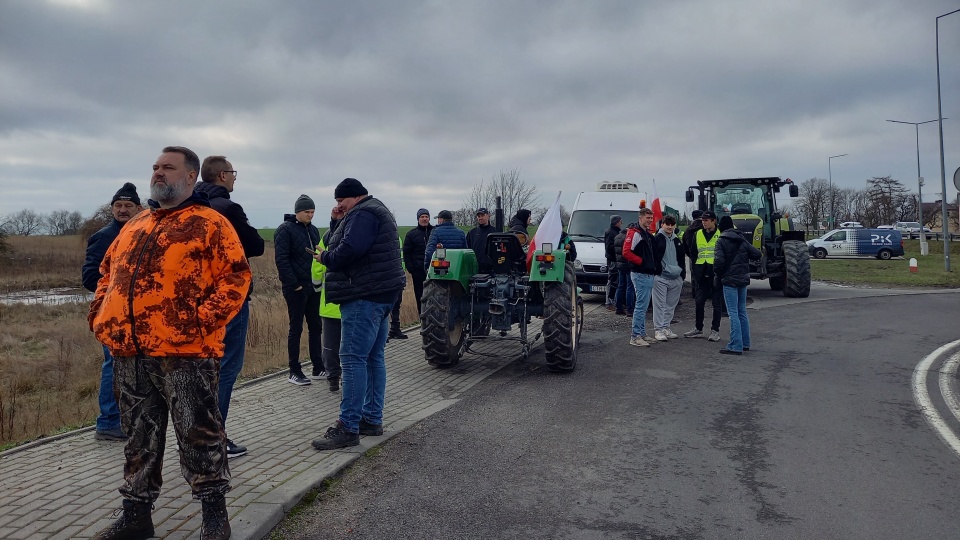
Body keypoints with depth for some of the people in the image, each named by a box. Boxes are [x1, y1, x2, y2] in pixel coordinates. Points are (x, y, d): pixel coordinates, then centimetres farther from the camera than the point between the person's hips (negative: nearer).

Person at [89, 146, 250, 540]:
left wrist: (204, 319, -19)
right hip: (129, 352, 7)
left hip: (184, 352, -7)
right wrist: (100, 313, 10)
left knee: (198, 433, 2)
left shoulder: (209, 223, -2)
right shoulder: (134, 226, 20)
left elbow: (236, 276, -10)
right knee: (139, 436, 15)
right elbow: (108, 273, 26)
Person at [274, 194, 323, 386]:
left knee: (315, 327, 10)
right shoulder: (285, 230, -8)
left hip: (312, 287, 7)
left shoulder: (312, 229, 14)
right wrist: (294, 284, -17)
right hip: (296, 289, -7)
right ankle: (294, 373, 8)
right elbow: (281, 260, -14)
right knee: (296, 329, 0)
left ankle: (318, 369, 18)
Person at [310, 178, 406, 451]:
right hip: (381, 293, 11)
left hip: (365, 296, -11)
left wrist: (325, 257, -7)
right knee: (374, 357, 13)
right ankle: (372, 419, 21)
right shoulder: (378, 211, 22)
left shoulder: (362, 214, -11)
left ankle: (348, 427, -7)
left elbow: (350, 249, -25)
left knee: (353, 358, -9)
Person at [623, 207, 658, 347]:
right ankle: (635, 336, -6)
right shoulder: (635, 233, -12)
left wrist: (655, 267, 12)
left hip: (649, 274, 10)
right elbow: (626, 252, -21)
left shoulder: (648, 234, 18)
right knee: (641, 305, -10)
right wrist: (641, 261, -17)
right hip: (640, 274, -10)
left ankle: (642, 333, 20)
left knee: (644, 306, 14)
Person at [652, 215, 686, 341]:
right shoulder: (657, 239, -3)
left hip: (675, 278, 6)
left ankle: (666, 328, 20)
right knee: (660, 305, -4)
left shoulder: (677, 241, 17)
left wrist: (682, 275, 16)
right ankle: (658, 329, 0)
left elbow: (681, 260, 21)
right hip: (660, 277, -6)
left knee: (671, 305, 11)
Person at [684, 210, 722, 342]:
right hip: (702, 274, 4)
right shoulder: (697, 234, 10)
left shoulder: (721, 234, -2)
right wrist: (694, 269, 9)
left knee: (716, 303, 4)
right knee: (699, 302, 8)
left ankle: (715, 330, 11)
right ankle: (698, 329, 20)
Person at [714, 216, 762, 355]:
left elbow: (719, 261, -19)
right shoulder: (742, 240, 8)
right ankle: (745, 343, 21)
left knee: (733, 313, -6)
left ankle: (736, 346, -8)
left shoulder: (722, 241, -10)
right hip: (743, 280, 6)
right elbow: (757, 254, 4)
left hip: (729, 280, -6)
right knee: (742, 312, 15)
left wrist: (718, 274, -2)